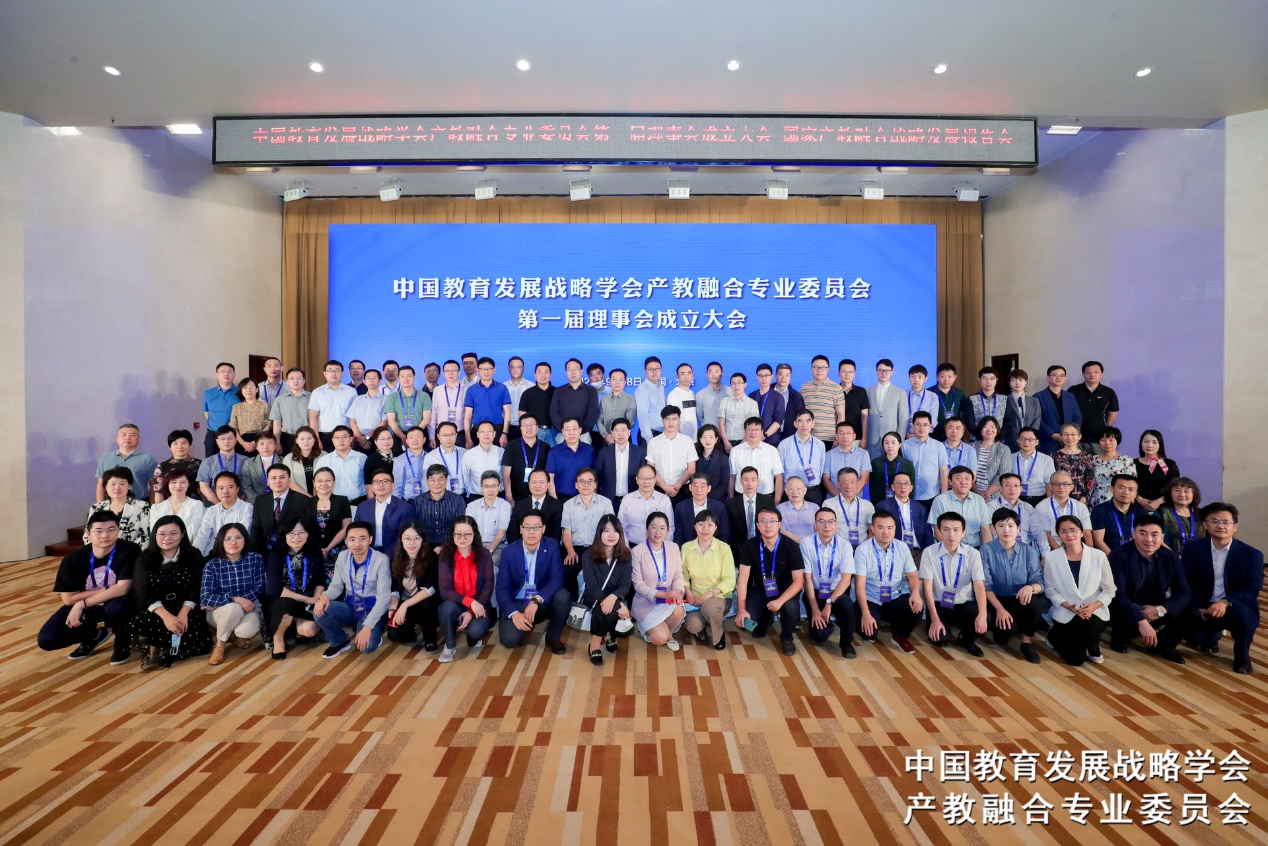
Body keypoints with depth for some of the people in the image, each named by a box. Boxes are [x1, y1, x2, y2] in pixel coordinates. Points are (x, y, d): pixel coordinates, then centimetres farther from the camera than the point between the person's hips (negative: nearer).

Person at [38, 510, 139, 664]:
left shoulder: (129, 550, -23)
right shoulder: (74, 558, -13)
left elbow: (122, 589, -27)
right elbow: (68, 598, -12)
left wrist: (82, 604, -24)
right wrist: (105, 590, -20)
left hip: (114, 603, -4)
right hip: (81, 607, 4)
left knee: (116, 607, -39)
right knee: (47, 639, -15)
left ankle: (122, 640, -4)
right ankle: (93, 635, 17)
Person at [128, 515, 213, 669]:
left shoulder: (193, 556, -3)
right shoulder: (145, 559, -3)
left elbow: (196, 588, -6)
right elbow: (142, 593, -12)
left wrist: (183, 613, -24)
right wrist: (166, 616, -26)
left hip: (185, 609, 0)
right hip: (154, 610, 0)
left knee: (200, 643, -23)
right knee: (145, 623, -34)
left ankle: (162, 653, -3)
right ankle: (153, 649, -7)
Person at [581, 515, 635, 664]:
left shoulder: (625, 555, -5)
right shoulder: (589, 556, -13)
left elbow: (626, 585, -8)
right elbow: (592, 587, -17)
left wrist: (613, 597, -32)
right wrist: (619, 605, -28)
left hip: (616, 598, 3)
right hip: (594, 599, -2)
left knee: (608, 610, -30)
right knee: (608, 611, -34)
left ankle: (608, 635, 7)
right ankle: (594, 646, -9)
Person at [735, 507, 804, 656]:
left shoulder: (791, 547, -17)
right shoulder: (750, 545, -13)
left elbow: (798, 581, -18)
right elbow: (743, 579, -13)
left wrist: (780, 601, -33)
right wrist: (741, 609, -22)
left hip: (784, 591, -2)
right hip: (760, 590, 2)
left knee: (791, 608, -35)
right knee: (744, 620, -22)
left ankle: (786, 638, 0)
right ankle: (764, 621, 18)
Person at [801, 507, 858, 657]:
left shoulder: (845, 546, -8)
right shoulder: (806, 543, -12)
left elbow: (846, 579, -16)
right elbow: (807, 578, -11)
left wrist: (829, 603, -27)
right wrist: (815, 609, -16)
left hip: (837, 593, 1)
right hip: (815, 593, -1)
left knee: (846, 603, -34)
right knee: (820, 635, -19)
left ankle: (847, 642, -5)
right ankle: (828, 623, 20)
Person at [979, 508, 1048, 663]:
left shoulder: (1029, 551, 1)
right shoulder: (987, 549, -7)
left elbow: (1039, 582, -7)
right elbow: (985, 585, -11)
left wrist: (1030, 587, -31)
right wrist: (1000, 608, -23)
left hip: (1021, 601, 2)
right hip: (996, 600, -2)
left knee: (1032, 599, -33)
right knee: (1008, 628, -31)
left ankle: (1027, 642, -9)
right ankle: (1002, 630, 10)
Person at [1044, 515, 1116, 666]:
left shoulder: (1098, 556, -3)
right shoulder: (1052, 558, -5)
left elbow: (1109, 589, 0)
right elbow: (1050, 589, -2)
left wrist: (1094, 605, -18)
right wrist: (1068, 606, -18)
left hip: (1094, 611, 1)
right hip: (1065, 613, -1)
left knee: (1091, 628, -35)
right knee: (1076, 659, -11)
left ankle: (1093, 650, 5)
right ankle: (1056, 636, 26)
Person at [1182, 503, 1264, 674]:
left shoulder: (1252, 554, -5)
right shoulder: (1192, 549, -2)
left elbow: (1251, 589, -13)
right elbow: (1186, 583, -1)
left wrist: (1226, 602, -31)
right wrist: (1198, 608, -17)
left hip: (1235, 608, -1)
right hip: (1203, 608, 2)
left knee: (1242, 613, -36)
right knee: (1195, 636, -23)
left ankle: (1242, 656, -4)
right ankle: (1212, 637, 21)